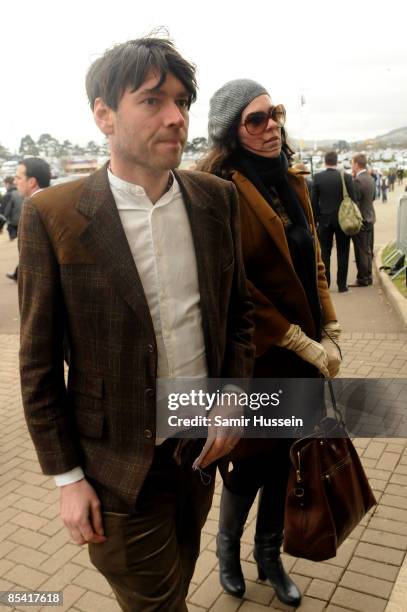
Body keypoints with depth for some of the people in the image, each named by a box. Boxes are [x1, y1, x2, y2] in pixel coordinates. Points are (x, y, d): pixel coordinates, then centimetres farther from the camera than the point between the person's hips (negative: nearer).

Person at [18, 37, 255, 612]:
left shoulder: (216, 198, -4)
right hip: (121, 467, -3)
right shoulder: (52, 216, -15)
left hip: (202, 442, 4)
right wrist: (67, 477, -7)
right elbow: (38, 364, -9)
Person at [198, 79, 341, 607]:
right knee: (252, 464, 12)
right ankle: (228, 545, 43)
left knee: (282, 460, 19)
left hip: (302, 355, 7)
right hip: (254, 358, -6)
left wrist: (330, 333, 2)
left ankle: (270, 556, 43)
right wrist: (306, 346, -16)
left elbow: (312, 262, 11)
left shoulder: (290, 181, 6)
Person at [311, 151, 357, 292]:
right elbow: (353, 199, -5)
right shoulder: (346, 177, -7)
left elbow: (314, 201, -3)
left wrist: (316, 219, 6)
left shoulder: (317, 177, -5)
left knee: (325, 253, 9)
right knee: (342, 253, 6)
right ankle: (342, 285, 9)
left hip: (325, 220, 1)